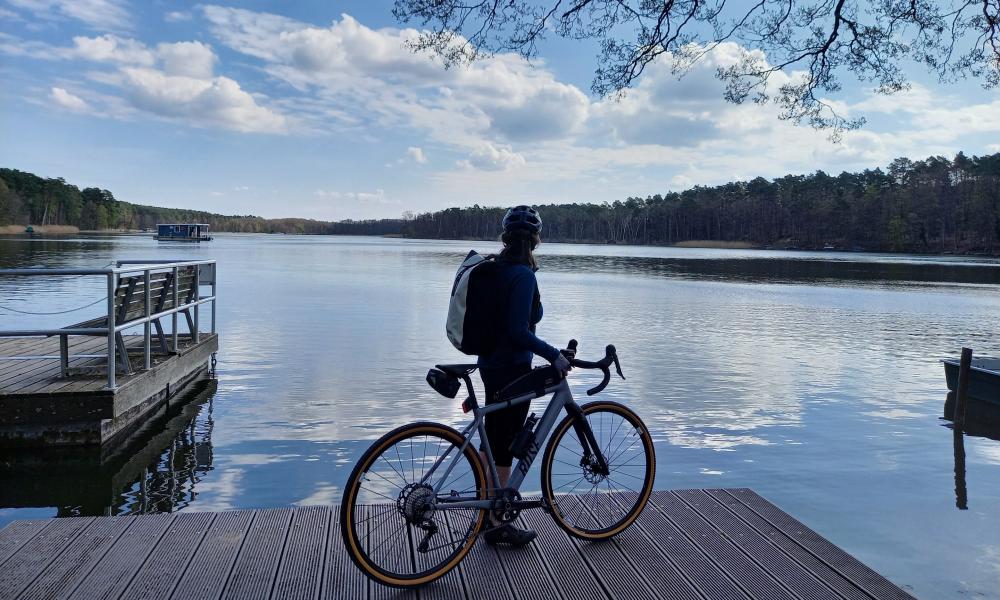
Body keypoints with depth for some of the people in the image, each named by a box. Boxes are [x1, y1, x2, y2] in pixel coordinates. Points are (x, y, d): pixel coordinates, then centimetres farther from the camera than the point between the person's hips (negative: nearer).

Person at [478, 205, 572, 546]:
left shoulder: (497, 269, 7)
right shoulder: (523, 275, -20)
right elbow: (518, 331, -25)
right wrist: (553, 355, -19)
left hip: (491, 363, 9)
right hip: (512, 368, -9)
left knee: (492, 440, 20)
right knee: (505, 446, 1)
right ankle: (497, 525, 13)